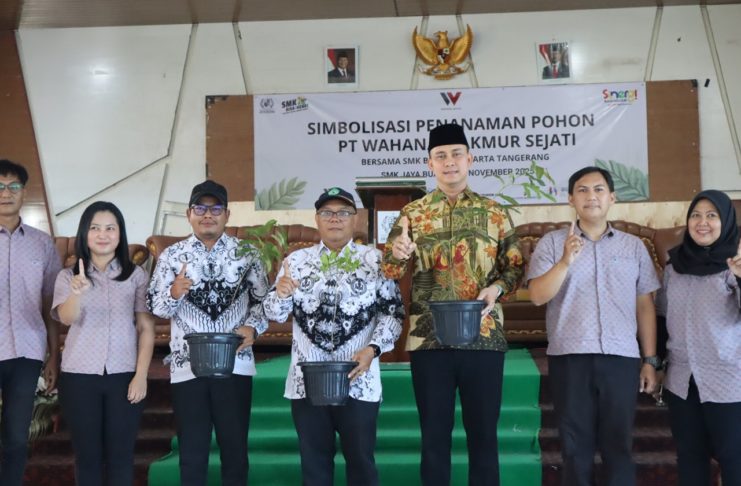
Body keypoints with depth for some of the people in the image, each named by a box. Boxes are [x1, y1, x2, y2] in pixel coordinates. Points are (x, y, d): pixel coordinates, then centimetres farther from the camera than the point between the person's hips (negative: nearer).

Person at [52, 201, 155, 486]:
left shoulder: (137, 275, 4)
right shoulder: (68, 277, 4)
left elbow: (146, 328, 2)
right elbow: (66, 318, -14)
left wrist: (141, 375, -7)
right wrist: (77, 292, -35)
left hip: (124, 376, 0)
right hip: (79, 376, 0)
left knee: (121, 455, 4)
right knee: (87, 455, 7)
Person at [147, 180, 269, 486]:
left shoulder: (246, 253, 5)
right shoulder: (171, 255, 4)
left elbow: (263, 299, 8)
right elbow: (154, 306, 2)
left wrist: (252, 327, -10)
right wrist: (174, 293, -19)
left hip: (234, 364, 0)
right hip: (187, 364, 0)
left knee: (235, 449, 8)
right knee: (192, 453, 8)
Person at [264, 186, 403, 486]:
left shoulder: (375, 260, 2)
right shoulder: (296, 261, 8)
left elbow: (393, 311, -2)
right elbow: (275, 313, 7)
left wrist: (373, 349, -17)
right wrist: (280, 294, -15)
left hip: (358, 380, -2)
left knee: (360, 459, 7)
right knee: (314, 461, 11)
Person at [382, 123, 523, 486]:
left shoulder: (493, 212, 6)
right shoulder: (412, 213, 5)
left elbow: (515, 267, 9)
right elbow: (388, 273, 1)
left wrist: (496, 288, -12)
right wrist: (397, 254, -22)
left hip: (484, 337, 0)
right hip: (429, 338, 0)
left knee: (483, 434, 8)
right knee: (434, 435, 7)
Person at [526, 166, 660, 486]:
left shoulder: (634, 246, 11)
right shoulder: (552, 243, 5)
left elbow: (645, 306, 12)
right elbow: (537, 296, -6)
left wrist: (650, 360, 8)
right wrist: (566, 262, -20)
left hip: (622, 357, 1)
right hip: (569, 357, -1)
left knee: (618, 445, 4)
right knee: (576, 445, 5)